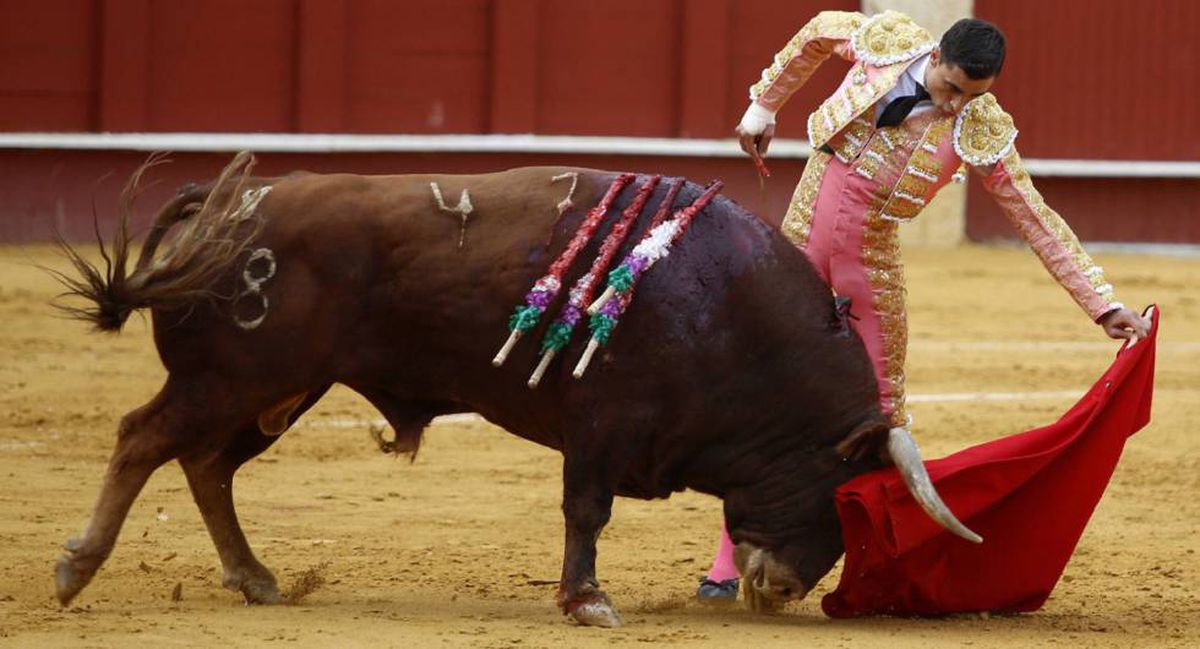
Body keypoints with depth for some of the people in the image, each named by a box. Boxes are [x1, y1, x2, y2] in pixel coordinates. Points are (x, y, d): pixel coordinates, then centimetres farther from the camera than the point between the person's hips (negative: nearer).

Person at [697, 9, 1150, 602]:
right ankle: (730, 567, 5)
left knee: (881, 407, 2)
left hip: (871, 262, -1)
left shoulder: (981, 129, -12)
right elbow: (817, 34, 11)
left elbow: (1036, 219, -9)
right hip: (800, 238, 1)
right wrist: (762, 107, 18)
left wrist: (1103, 304, -12)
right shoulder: (885, 40, -10)